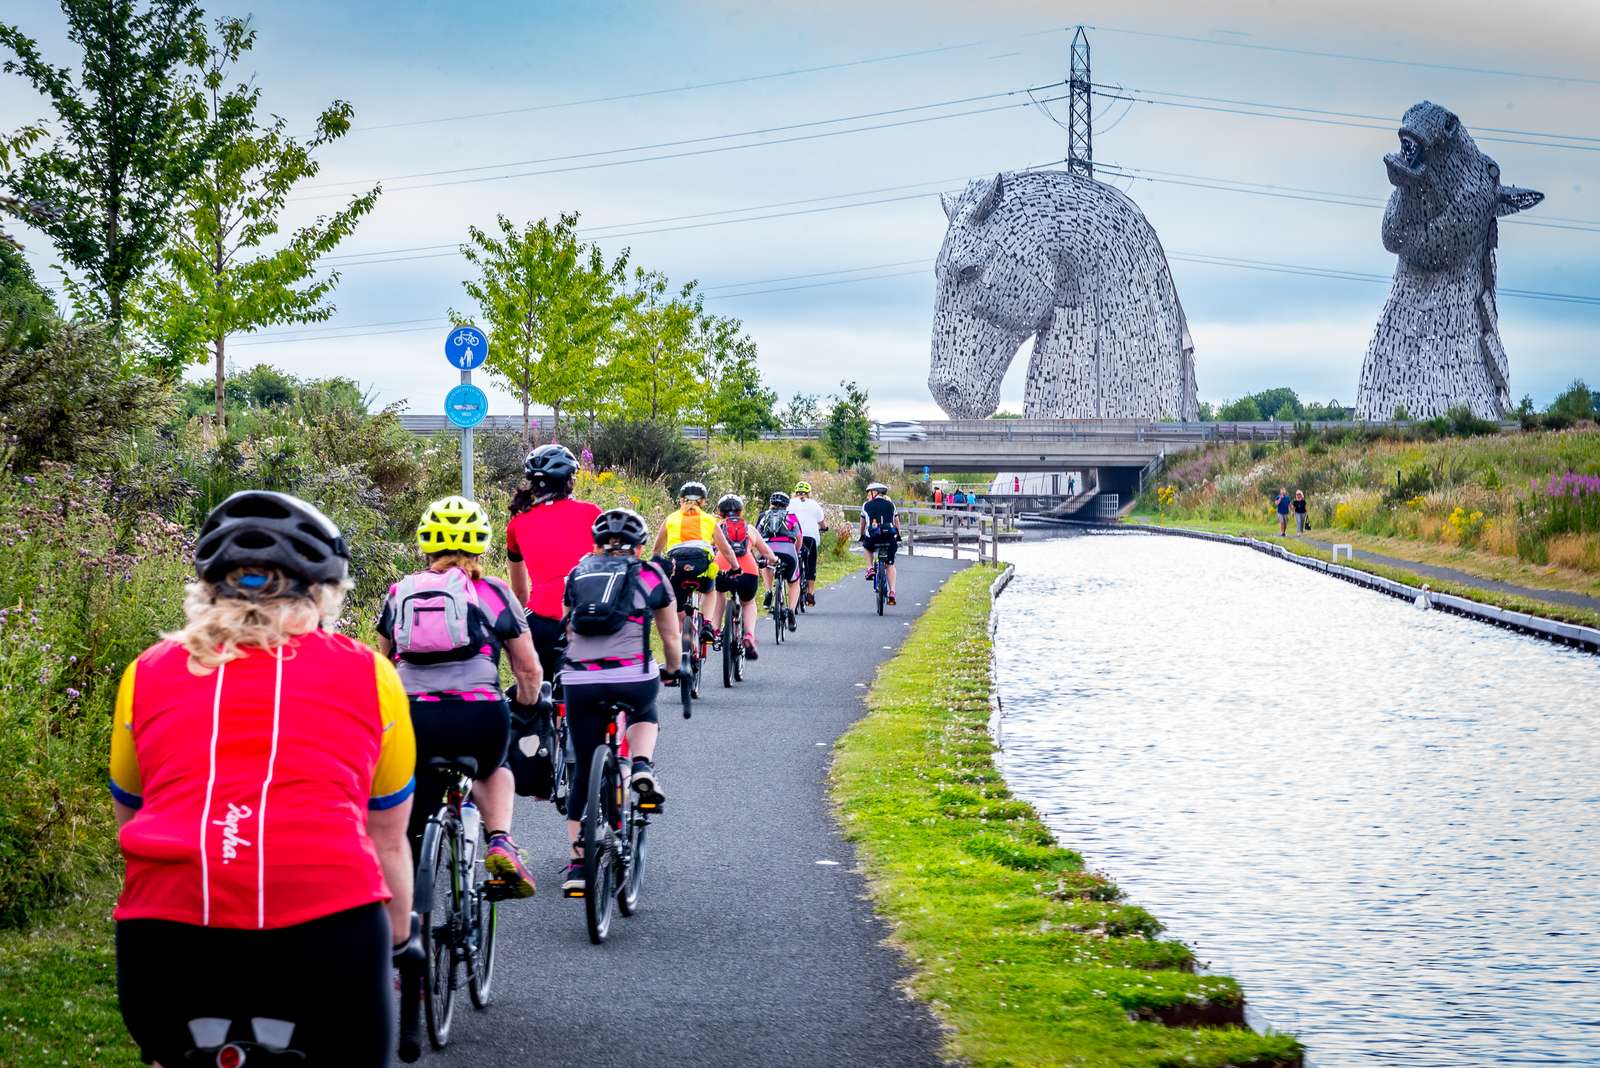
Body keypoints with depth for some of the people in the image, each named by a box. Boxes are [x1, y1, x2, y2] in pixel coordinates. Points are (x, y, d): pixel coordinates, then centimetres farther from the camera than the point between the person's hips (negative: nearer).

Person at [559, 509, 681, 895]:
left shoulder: (577, 575, 19)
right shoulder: (650, 576, 13)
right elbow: (672, 639, 20)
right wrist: (672, 670, 40)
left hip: (579, 681, 1)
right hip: (633, 678, -1)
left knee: (584, 773, 15)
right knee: (644, 713, 36)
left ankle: (578, 866, 10)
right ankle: (641, 768, 8)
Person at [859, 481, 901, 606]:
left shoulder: (866, 505, 11)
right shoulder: (890, 504, 16)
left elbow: (863, 523, 22)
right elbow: (897, 523, 22)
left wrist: (861, 536, 38)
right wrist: (898, 536, 36)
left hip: (873, 538, -1)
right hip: (890, 538, 1)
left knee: (866, 546, 35)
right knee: (890, 565, 14)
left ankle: (870, 568, 17)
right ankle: (892, 592, 3)